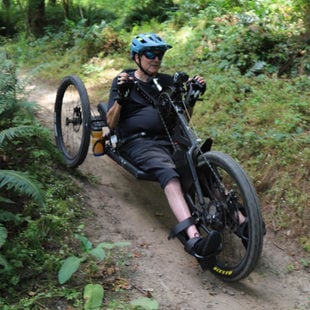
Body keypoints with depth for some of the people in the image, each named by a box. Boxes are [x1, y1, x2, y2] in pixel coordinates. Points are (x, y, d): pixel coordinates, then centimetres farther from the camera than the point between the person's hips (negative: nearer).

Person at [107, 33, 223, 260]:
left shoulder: (166, 81, 19)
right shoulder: (124, 81, 9)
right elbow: (111, 123, 1)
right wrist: (121, 97, -15)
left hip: (167, 139, 5)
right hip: (138, 142, -5)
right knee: (168, 173, -36)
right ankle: (194, 238, -53)